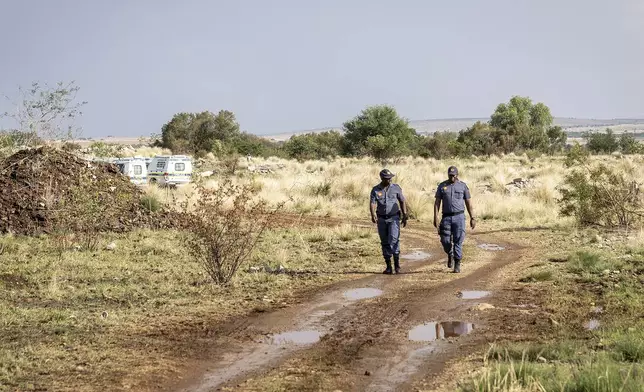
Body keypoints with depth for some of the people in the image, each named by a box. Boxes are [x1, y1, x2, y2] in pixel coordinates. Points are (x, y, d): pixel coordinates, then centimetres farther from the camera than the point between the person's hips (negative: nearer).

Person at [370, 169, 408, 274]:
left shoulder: (396, 188, 1)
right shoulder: (375, 190, 0)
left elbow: (402, 201, 8)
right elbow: (372, 203, -10)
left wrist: (404, 216, 3)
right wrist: (373, 214, -28)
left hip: (394, 218, -2)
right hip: (381, 219, 2)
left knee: (394, 239, -19)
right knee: (385, 243, 6)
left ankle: (397, 264, -11)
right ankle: (388, 267, 13)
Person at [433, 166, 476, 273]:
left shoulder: (463, 186, 4)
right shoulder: (442, 186, 5)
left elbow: (468, 203, 7)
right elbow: (437, 203, 4)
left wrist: (472, 218, 2)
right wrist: (435, 218, -6)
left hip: (459, 217, -1)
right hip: (446, 217, 1)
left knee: (458, 241, -5)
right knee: (445, 241, -2)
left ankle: (457, 264, 3)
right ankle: (450, 255, 29)